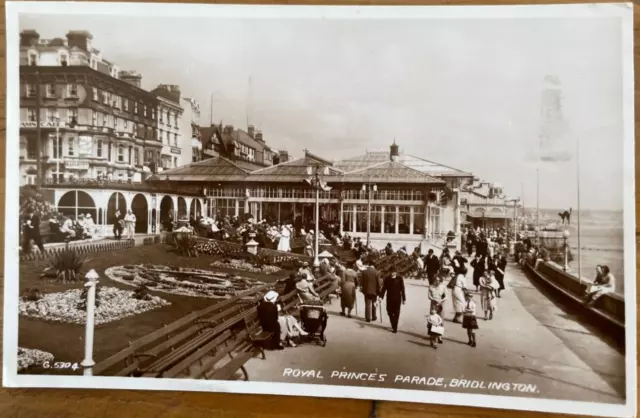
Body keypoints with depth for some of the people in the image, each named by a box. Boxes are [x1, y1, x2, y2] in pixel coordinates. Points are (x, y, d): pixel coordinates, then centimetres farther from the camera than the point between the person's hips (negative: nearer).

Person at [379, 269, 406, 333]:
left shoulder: (399, 279, -3)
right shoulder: (387, 279, 1)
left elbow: (402, 289, 0)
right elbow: (384, 288, 3)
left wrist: (404, 299, 0)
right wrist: (381, 296, -7)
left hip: (397, 299, -2)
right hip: (389, 299, 2)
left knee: (396, 313, 0)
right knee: (389, 312, 8)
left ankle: (395, 328, 8)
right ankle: (393, 325, 30)